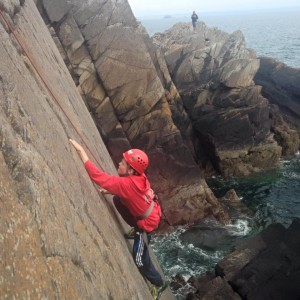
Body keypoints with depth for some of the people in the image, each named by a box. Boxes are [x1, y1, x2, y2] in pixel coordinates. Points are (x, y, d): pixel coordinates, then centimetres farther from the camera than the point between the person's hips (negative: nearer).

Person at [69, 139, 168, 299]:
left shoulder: (127, 184, -38)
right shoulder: (139, 176, -14)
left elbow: (97, 176, -40)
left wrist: (81, 150, -36)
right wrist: (111, 190, -2)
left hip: (147, 222, -8)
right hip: (149, 211, 8)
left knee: (140, 260, 4)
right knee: (117, 200, 13)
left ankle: (159, 283, 31)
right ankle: (137, 230, 28)